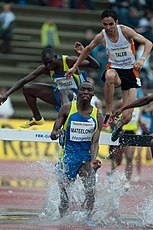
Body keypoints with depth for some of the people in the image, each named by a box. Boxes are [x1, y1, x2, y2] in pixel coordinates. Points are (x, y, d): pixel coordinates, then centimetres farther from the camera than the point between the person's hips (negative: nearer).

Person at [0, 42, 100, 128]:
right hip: (60, 94, 6)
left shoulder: (69, 61, -23)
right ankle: (37, 119, 18)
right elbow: (24, 81, -7)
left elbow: (96, 66, -24)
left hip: (76, 94, -6)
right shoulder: (45, 69, -10)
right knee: (27, 89, 1)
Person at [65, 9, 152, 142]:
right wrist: (75, 67, 16)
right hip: (114, 68, 1)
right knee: (110, 77, -44)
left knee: (127, 117, -12)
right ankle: (108, 113, -29)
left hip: (130, 70, -1)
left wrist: (142, 60, -33)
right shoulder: (101, 37, -8)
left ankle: (119, 126, 28)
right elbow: (88, 49, 13)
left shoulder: (125, 31, -15)